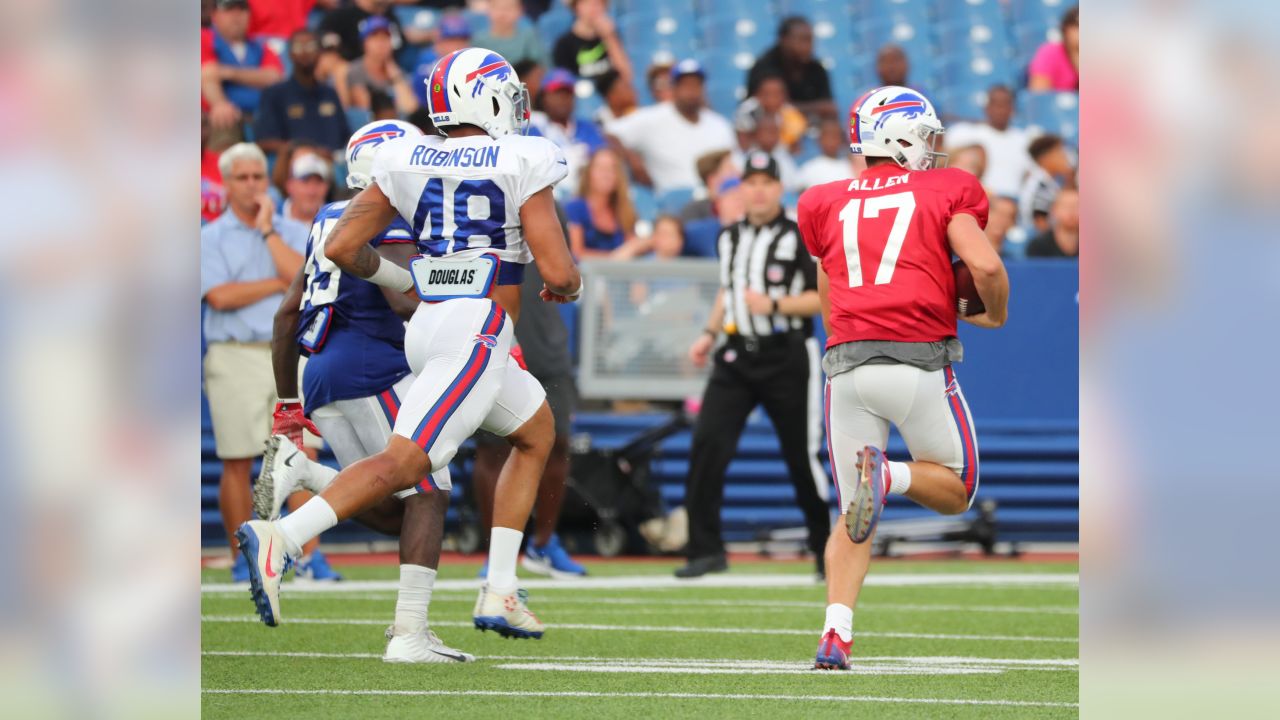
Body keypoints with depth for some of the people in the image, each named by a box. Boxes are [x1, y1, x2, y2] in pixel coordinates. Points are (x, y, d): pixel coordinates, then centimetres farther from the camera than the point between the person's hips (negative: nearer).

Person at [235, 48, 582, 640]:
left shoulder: (406, 162, 9)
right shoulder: (520, 164, -5)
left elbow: (341, 248, 6)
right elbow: (557, 271, -9)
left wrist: (402, 281, 23)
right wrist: (568, 287, 16)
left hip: (428, 324, 7)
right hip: (478, 330, -7)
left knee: (538, 432, 25)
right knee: (404, 463, -14)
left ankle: (499, 591, 17)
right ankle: (279, 537, -31)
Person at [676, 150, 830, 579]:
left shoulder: (800, 237, -6)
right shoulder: (730, 237, 12)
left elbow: (826, 298, -9)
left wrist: (774, 305, -19)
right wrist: (709, 334, 15)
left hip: (787, 358, -4)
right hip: (736, 356, 5)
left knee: (802, 457, 2)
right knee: (707, 443, -11)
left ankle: (826, 549, 20)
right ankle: (706, 550, -7)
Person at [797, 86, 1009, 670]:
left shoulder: (826, 205, 17)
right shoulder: (945, 191, 6)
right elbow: (986, 266, -6)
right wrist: (996, 314, 14)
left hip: (847, 363, 3)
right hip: (919, 360, -3)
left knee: (852, 518, 11)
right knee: (956, 489, 15)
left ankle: (836, 634, -9)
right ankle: (889, 475, -18)